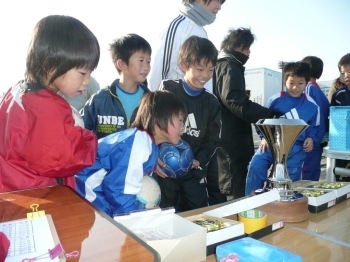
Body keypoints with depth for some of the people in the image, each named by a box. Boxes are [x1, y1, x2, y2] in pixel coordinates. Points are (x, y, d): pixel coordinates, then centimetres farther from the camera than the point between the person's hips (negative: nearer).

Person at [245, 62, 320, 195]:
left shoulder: (312, 105, 2)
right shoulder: (275, 100, -5)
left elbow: (314, 127, 15)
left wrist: (311, 139, -4)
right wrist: (265, 137, -8)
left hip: (296, 147, 2)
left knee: (292, 177, 5)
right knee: (256, 165, -20)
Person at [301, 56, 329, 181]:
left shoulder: (308, 88, -10)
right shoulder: (321, 92, 14)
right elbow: (326, 116, 15)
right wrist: (324, 137, 19)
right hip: (319, 140, 8)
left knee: (305, 174, -4)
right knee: (313, 173, 13)